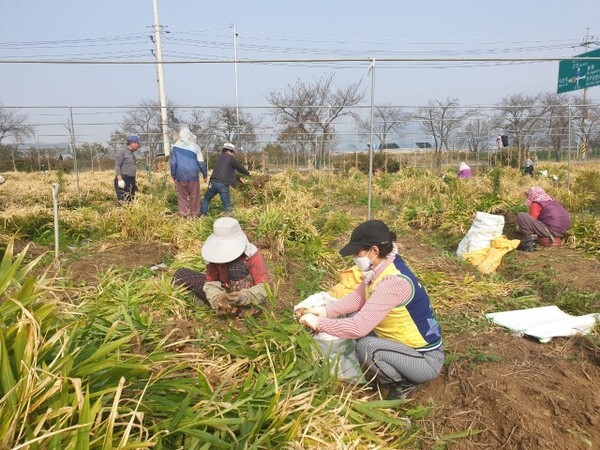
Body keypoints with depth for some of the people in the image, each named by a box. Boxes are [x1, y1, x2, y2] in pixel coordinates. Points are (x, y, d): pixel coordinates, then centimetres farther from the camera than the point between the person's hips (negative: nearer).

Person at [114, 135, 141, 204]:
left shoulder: (132, 154, 19)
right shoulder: (121, 152, -5)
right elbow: (117, 166, -12)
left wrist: (135, 182, 23)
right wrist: (120, 179, -21)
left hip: (131, 180, 9)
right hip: (123, 180, -8)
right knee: (123, 203, -16)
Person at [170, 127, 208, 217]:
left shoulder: (175, 147, 0)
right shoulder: (195, 147, -3)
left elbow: (173, 163, 3)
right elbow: (201, 162, 0)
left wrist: (173, 176, 12)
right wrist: (204, 175, 11)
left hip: (180, 175, 1)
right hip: (193, 175, -1)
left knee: (182, 195, 11)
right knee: (194, 195, 9)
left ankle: (184, 213, 12)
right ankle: (194, 213, 13)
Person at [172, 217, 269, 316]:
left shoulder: (253, 255, -21)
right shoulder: (215, 255, -10)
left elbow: (263, 290, -25)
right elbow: (212, 283, -10)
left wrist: (243, 297, -42)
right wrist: (216, 300, -32)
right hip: (224, 292, 4)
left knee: (237, 267, -35)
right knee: (181, 274, -3)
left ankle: (246, 310, -27)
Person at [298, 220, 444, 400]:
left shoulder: (393, 282, -34)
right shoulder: (382, 267, -6)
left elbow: (358, 327, -35)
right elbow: (357, 297, 2)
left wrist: (318, 323, -24)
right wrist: (325, 311, -11)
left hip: (426, 360, -9)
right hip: (404, 342, 9)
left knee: (365, 346, -30)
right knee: (352, 316, -1)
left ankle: (405, 383, -2)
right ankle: (384, 375, 12)